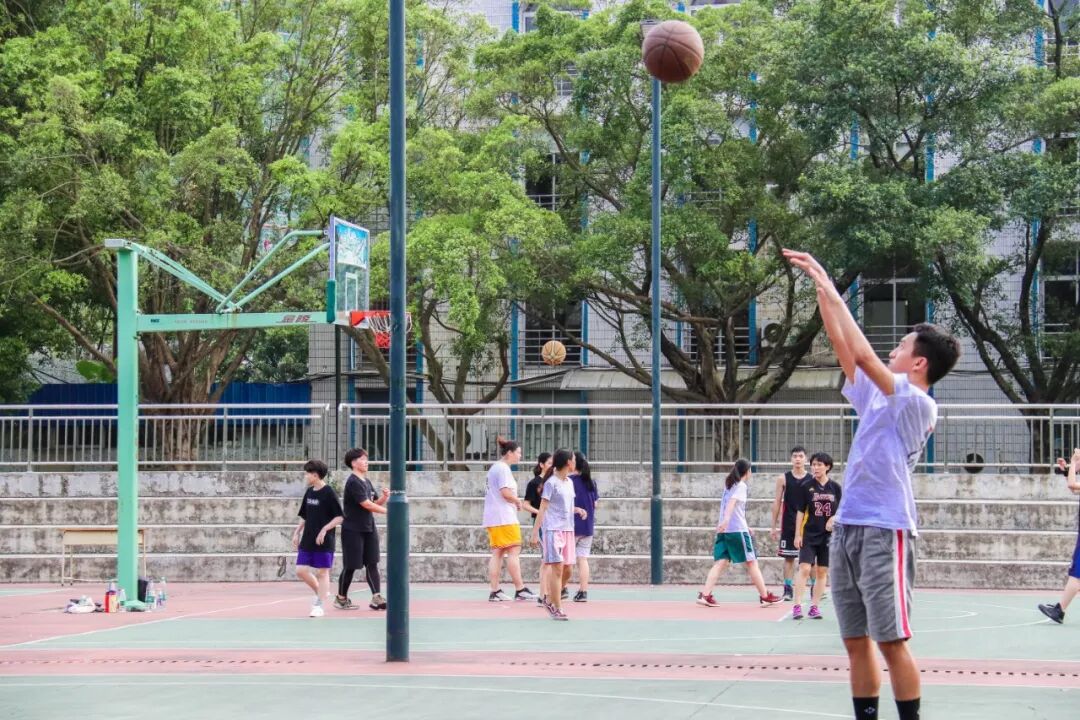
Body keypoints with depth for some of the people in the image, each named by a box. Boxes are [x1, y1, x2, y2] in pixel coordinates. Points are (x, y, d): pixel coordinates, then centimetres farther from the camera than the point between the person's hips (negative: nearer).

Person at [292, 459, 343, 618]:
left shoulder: (329, 493, -11)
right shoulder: (309, 492, 9)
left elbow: (339, 517, -13)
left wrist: (324, 529, -20)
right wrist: (297, 533, 13)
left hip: (324, 541, -7)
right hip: (307, 540, 7)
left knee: (322, 572, -1)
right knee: (301, 570, 4)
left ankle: (319, 606, 5)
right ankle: (320, 592, 25)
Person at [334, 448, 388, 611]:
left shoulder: (367, 481, 12)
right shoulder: (353, 482, -15)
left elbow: (376, 502, 14)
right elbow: (366, 504, -21)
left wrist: (385, 497, -7)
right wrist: (388, 511, -20)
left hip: (368, 528, 8)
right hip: (353, 529, -8)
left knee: (372, 563, 1)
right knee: (351, 565, 1)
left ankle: (376, 598, -1)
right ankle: (341, 598, 16)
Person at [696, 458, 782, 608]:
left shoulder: (729, 484, 18)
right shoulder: (741, 486, -6)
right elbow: (732, 502, -23)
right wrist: (726, 519, -39)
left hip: (724, 530, 7)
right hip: (738, 530, -7)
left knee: (721, 562, 0)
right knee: (752, 562, 2)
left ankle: (705, 595, -13)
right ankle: (765, 597, 7)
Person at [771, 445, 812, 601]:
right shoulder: (783, 479, 2)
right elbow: (777, 502, 4)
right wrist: (774, 526, 1)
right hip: (788, 524, 0)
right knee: (789, 558, 1)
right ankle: (788, 590, 5)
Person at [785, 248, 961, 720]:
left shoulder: (918, 404, -8)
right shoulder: (875, 395, 14)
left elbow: (863, 354, -15)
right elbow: (843, 346, 15)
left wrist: (831, 291, -10)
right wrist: (821, 288, 10)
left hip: (885, 531, -8)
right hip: (848, 527, 8)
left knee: (891, 642, -7)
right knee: (856, 642, 7)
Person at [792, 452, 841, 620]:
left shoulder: (835, 487, 3)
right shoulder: (807, 487, 0)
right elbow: (801, 512, 2)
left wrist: (834, 518, -13)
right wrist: (797, 534, -2)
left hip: (828, 535, 2)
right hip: (809, 535, -2)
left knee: (822, 572, 5)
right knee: (804, 569, -12)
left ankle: (814, 606, 13)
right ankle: (797, 606, -12)